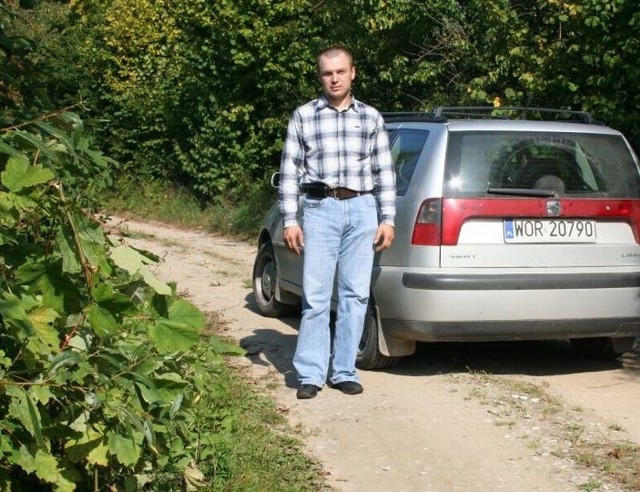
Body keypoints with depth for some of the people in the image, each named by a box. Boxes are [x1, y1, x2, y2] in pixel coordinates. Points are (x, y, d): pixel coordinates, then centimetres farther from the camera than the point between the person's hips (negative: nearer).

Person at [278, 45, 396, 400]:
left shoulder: (371, 118, 12)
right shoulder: (303, 116, 7)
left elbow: (385, 171, 11)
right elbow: (289, 170, 4)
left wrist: (387, 218, 4)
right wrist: (290, 220, -2)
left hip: (362, 210, 2)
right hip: (320, 209, -1)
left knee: (355, 293, 2)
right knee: (315, 295, -4)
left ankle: (344, 371, 10)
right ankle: (310, 374, 2)